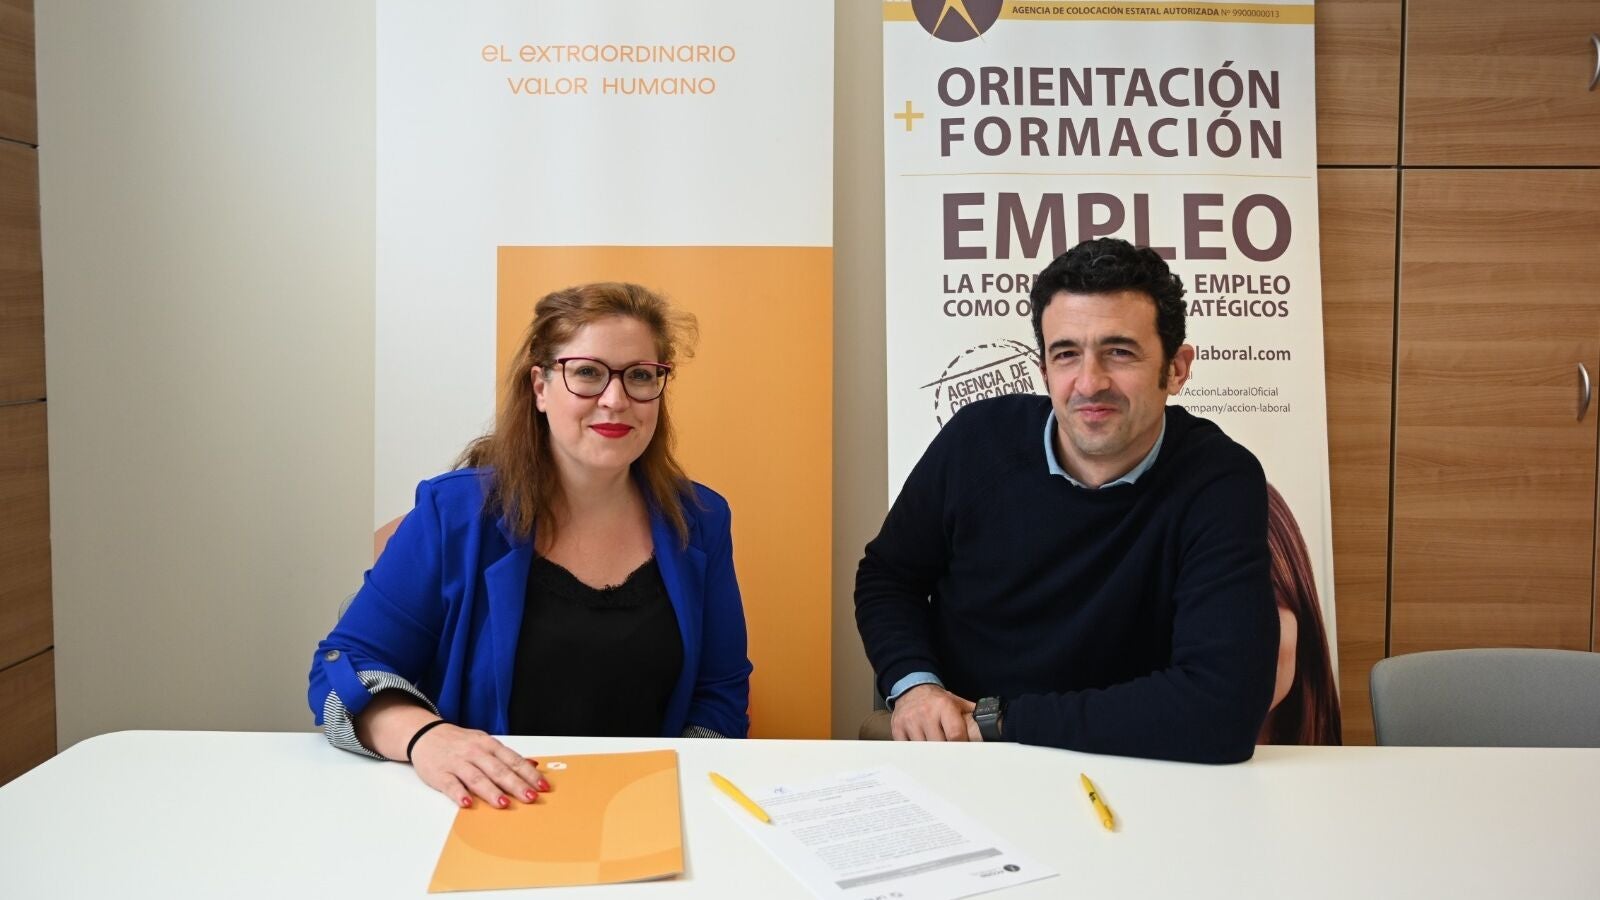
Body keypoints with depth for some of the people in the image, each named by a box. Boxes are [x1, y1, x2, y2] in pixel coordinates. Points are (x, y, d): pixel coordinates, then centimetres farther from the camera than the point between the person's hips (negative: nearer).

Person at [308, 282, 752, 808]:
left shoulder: (699, 521, 4)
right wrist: (424, 736, -24)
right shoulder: (455, 513, -5)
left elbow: (720, 692, 11)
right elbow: (344, 667, -4)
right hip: (488, 820, -4)